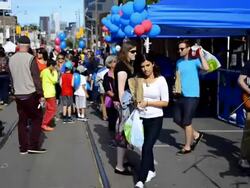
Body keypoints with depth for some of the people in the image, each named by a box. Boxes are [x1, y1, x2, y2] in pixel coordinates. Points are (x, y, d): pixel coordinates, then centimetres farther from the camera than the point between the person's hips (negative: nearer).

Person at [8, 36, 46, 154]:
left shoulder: (11, 59, 5)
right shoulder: (30, 58, -13)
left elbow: (11, 78, 13)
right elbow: (36, 78, -13)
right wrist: (41, 95, -9)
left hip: (18, 95, 5)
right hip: (31, 94, -5)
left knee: (22, 120, 11)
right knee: (37, 118, 7)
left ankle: (23, 147, 13)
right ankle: (33, 146, 2)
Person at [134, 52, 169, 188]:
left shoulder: (161, 80, -8)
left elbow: (165, 102, -9)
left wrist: (148, 103, -18)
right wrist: (136, 102, -9)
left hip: (155, 119, -4)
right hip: (142, 118, 4)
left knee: (147, 147, -11)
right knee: (145, 146, 15)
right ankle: (151, 170, 37)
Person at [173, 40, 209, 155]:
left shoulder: (195, 61, -10)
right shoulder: (179, 62, 11)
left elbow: (206, 68, -28)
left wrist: (201, 54, -20)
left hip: (192, 96, -7)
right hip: (181, 95, 7)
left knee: (186, 122, -1)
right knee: (177, 119, 11)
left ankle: (187, 147, 15)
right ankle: (196, 135, 29)